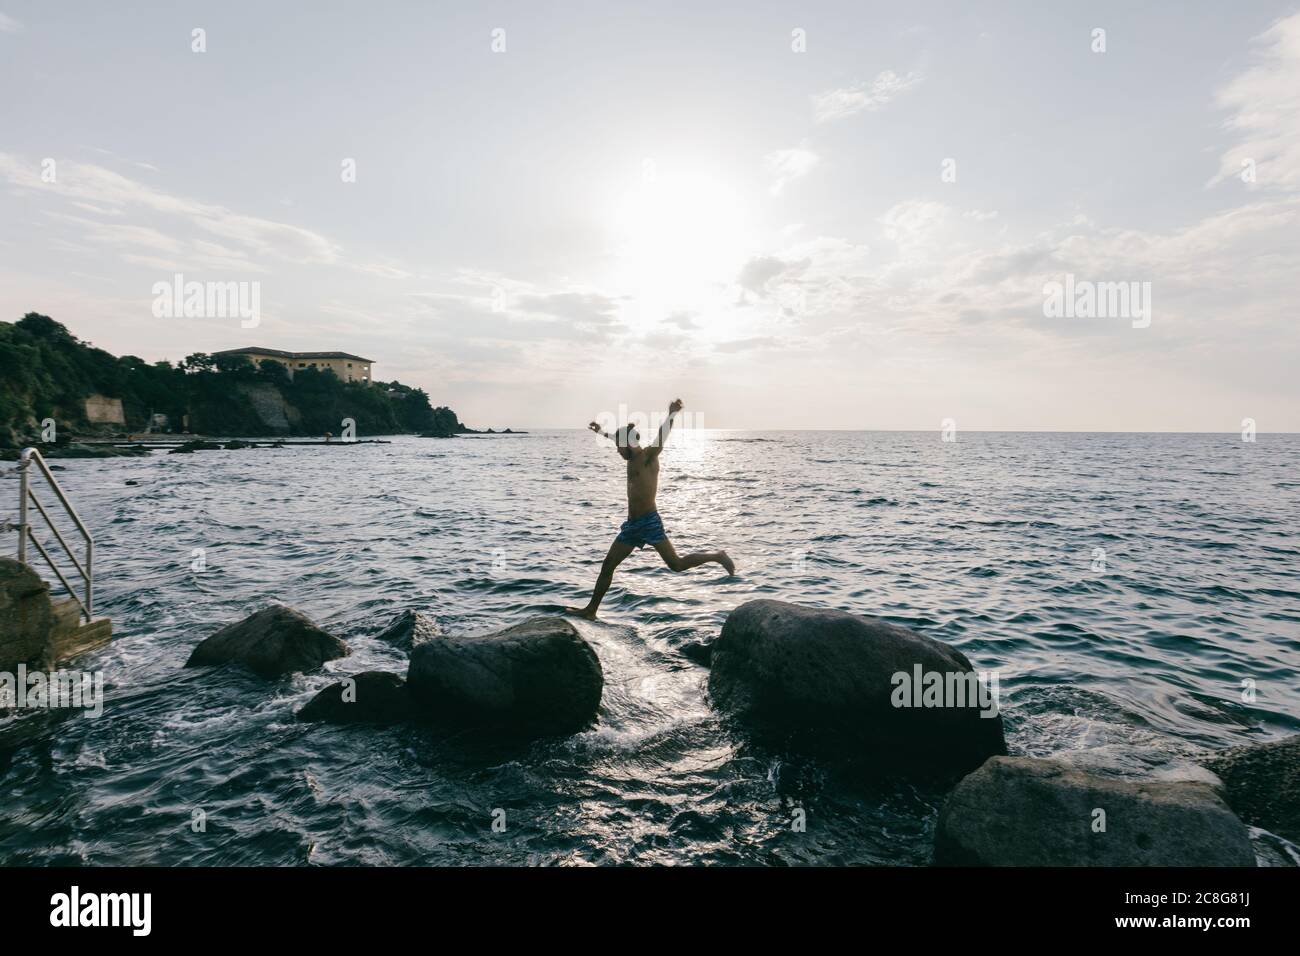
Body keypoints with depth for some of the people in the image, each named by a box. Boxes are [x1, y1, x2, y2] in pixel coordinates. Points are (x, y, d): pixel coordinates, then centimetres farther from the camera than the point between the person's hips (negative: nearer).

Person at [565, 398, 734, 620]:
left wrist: (671, 415, -44)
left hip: (649, 521, -9)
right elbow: (619, 438, 37)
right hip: (632, 524, 9)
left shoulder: (648, 456, -6)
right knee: (607, 566, 9)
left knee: (677, 564, -11)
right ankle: (591, 610, 18)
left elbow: (661, 439, -26)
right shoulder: (633, 458, 17)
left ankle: (717, 556, 9)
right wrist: (601, 432, 52)